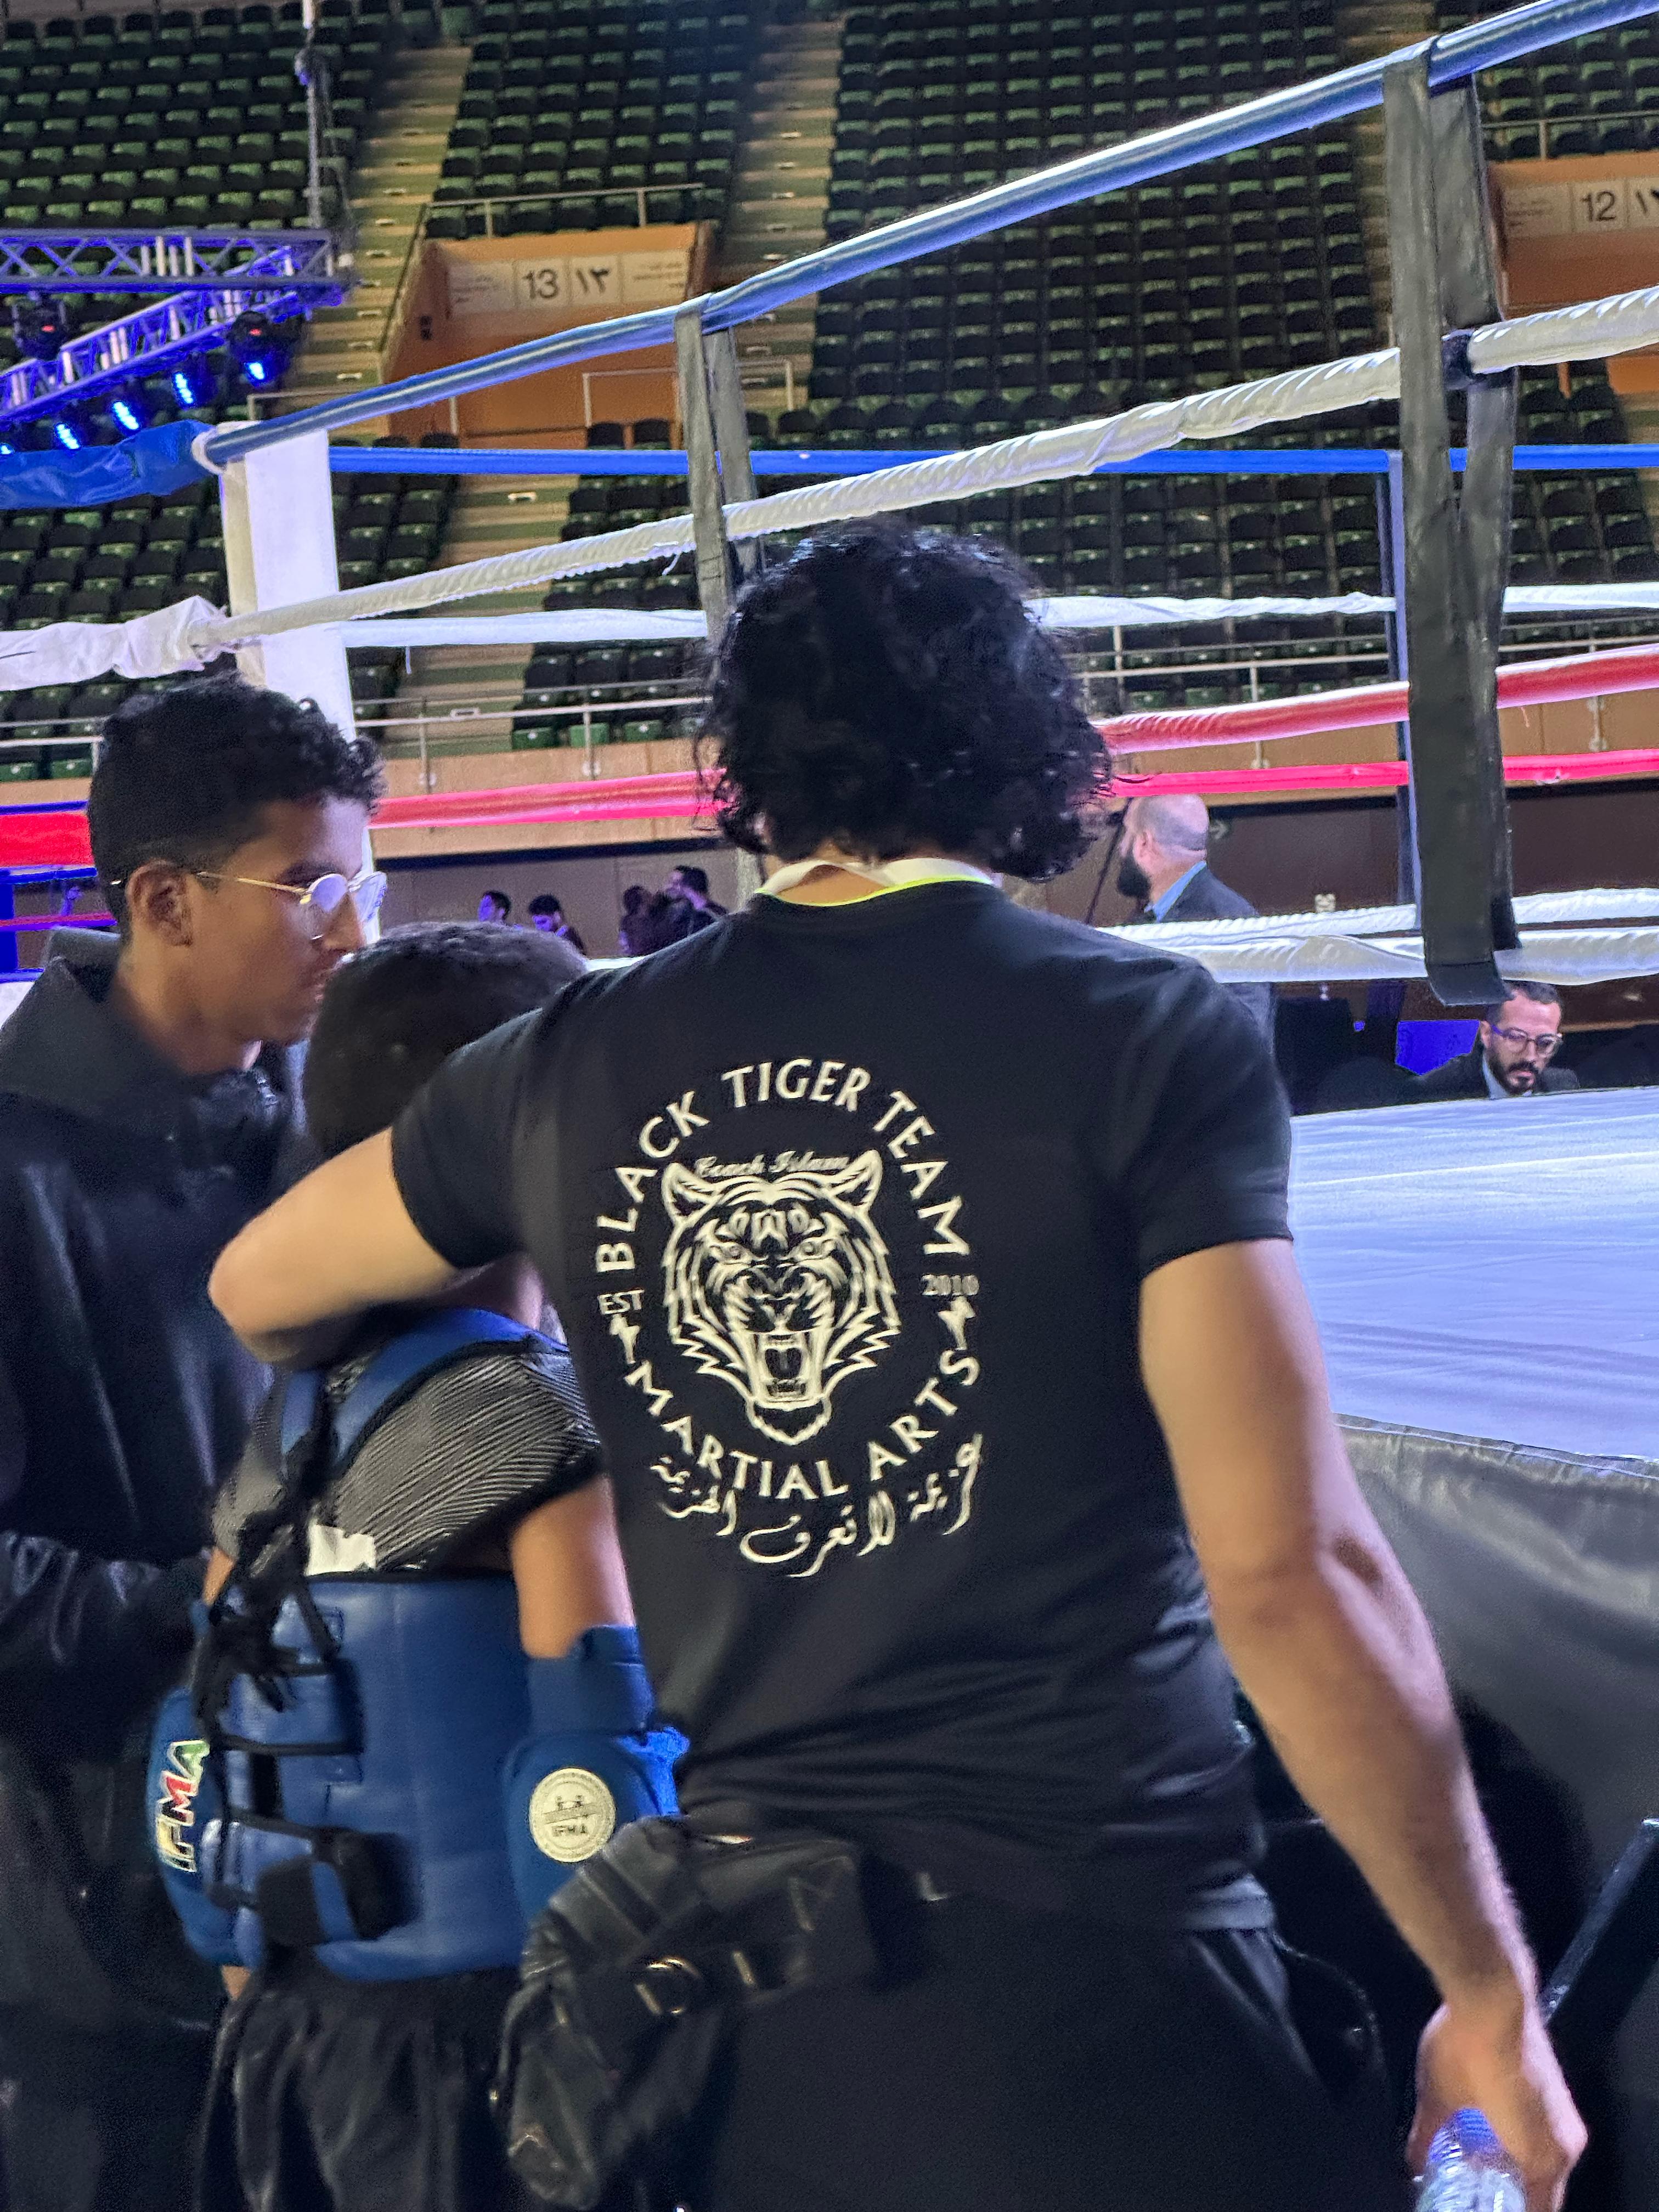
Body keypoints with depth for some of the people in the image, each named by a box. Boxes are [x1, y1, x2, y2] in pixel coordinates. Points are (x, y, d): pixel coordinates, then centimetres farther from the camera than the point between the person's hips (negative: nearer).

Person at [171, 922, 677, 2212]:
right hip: (484, 2020, -7)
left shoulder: (281, 1428, 9)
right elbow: (592, 1768, -16)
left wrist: (269, 2011, 19)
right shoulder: (548, 1420, -10)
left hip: (289, 2034, 7)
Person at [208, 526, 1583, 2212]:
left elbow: (255, 1291, 25)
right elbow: (1292, 1572, -13)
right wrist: (1488, 1991, -4)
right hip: (1087, 1967, -5)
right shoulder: (1146, 1039, -7)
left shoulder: (572, 1066, 7)